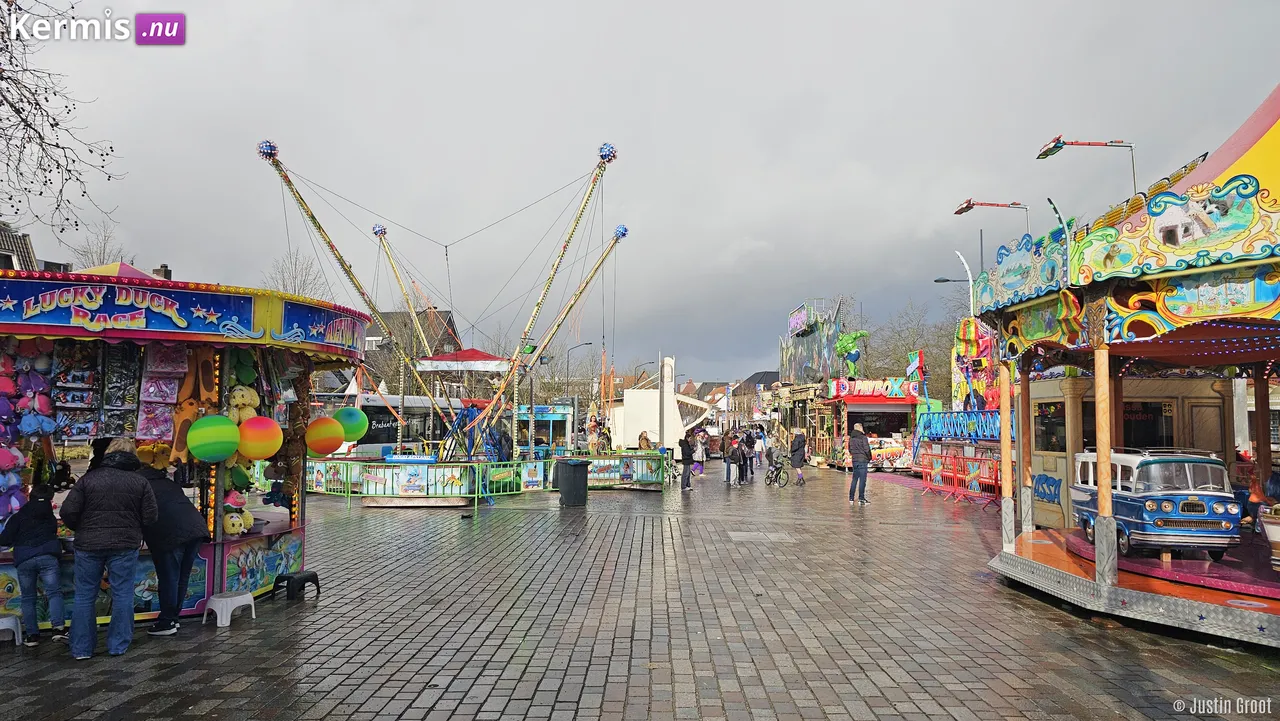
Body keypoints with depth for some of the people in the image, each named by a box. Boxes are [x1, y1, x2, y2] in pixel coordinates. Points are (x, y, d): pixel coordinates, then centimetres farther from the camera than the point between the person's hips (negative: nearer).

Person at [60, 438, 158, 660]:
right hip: (125, 546, -1)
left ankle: (81, 648, 15)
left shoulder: (89, 478, -1)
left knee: (84, 597, 11)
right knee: (122, 596, 8)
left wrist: (82, 530, 13)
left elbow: (68, 512, -5)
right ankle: (118, 645, 12)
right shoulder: (140, 482, -2)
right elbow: (149, 518, -3)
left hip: (88, 546, 1)